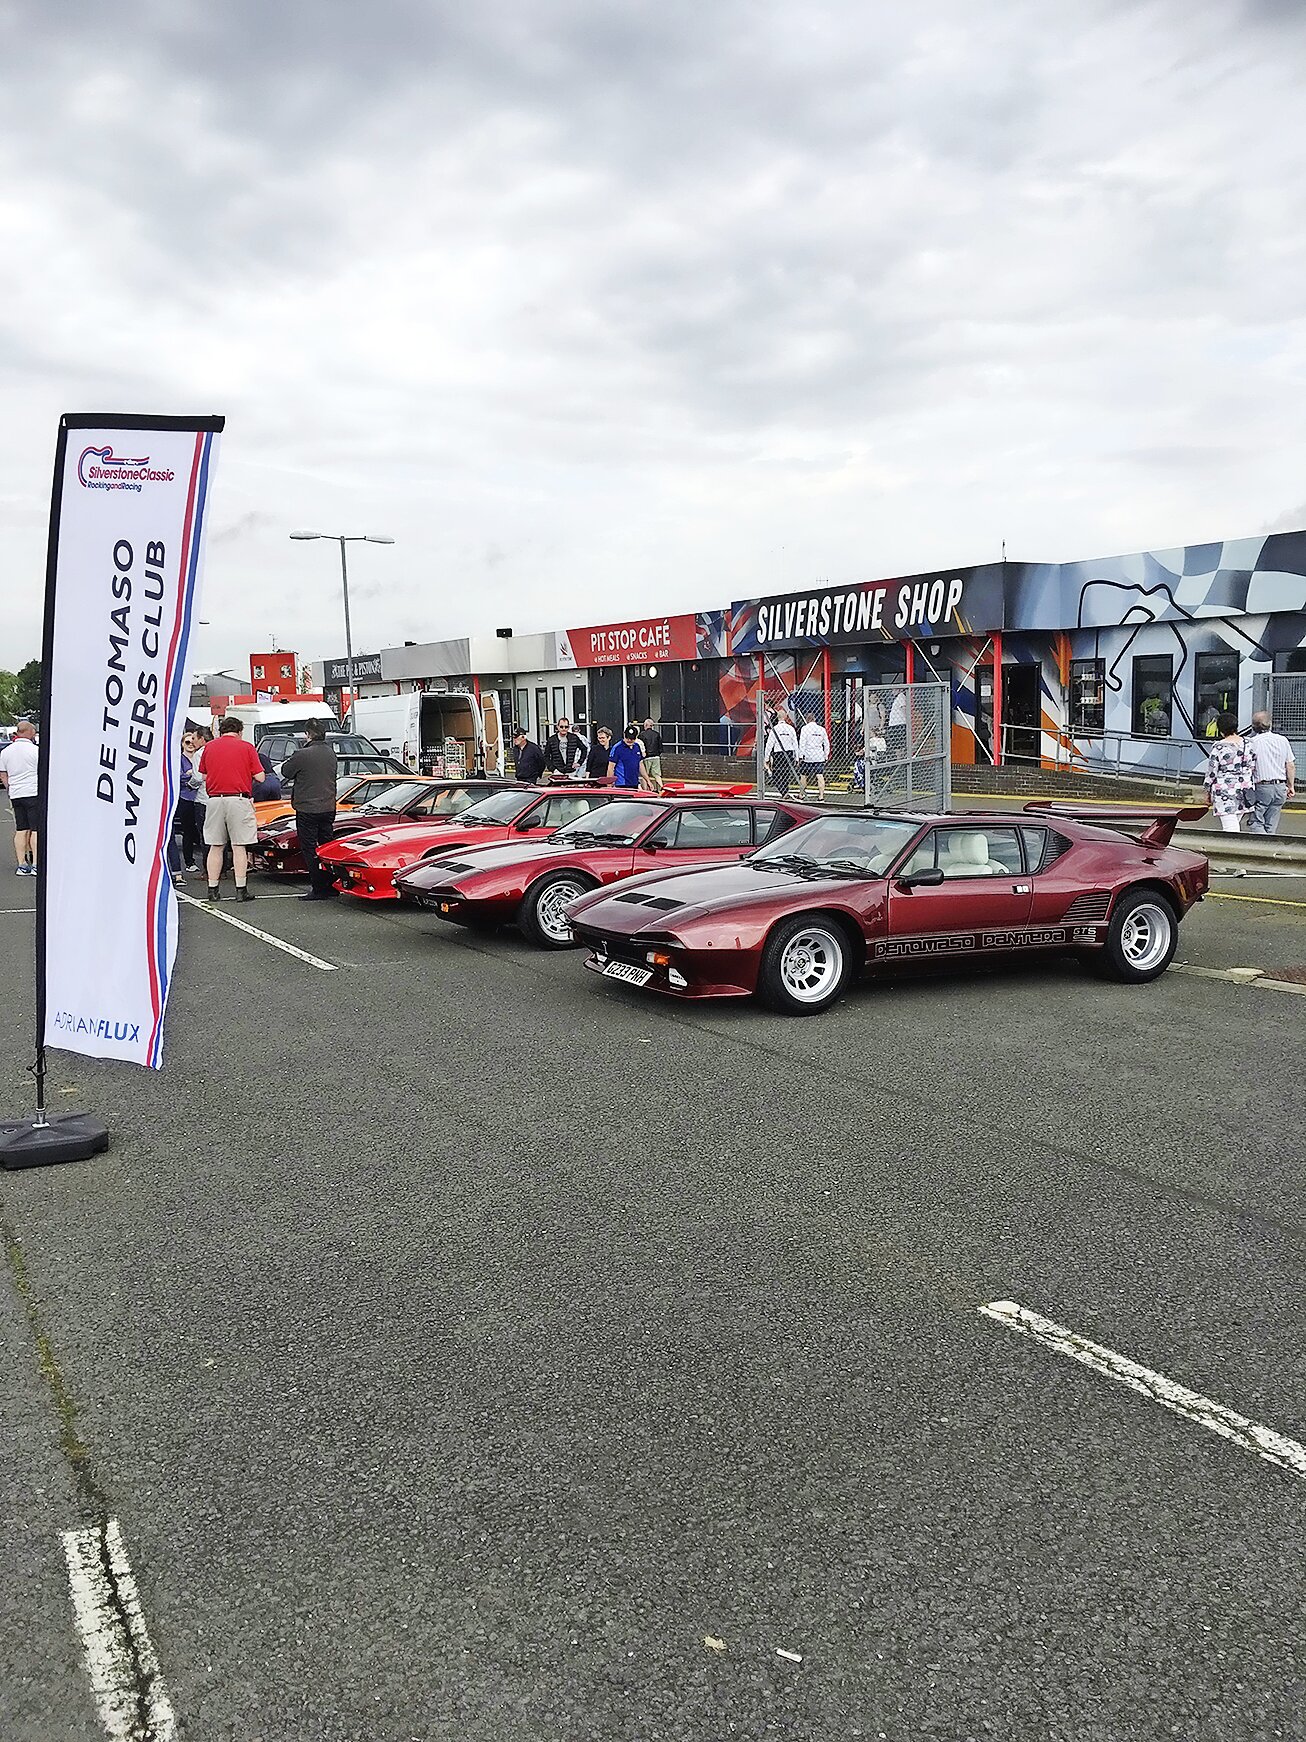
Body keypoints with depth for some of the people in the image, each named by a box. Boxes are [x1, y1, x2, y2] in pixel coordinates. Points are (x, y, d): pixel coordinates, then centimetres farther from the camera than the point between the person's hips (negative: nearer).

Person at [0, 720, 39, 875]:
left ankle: (22, 865, 8)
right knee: (36, 830, -3)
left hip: (15, 796, 6)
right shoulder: (35, 750, -9)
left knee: (21, 830, 9)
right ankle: (35, 865, -6)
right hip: (34, 793, -6)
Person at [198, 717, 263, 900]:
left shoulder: (209, 747, 9)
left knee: (215, 847, 9)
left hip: (214, 800, 3)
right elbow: (260, 777, -3)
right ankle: (241, 889, 1)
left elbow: (204, 776, 11)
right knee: (239, 847, 0)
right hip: (239, 799, -3)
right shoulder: (246, 747, -1)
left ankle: (212, 889, 10)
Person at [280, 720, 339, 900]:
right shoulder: (331, 753, 5)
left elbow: (285, 772, -5)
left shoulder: (303, 755, -16)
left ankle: (318, 889, 0)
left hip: (307, 809, -6)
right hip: (328, 808, 6)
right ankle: (331, 888, 15)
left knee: (309, 850, 1)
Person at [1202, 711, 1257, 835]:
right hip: (1245, 790, 6)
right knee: (1235, 823, 19)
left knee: (1230, 828, -8)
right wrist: (1253, 788, 19)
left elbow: (1211, 772, -7)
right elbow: (1254, 768, 9)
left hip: (1224, 791, -5)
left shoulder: (1218, 747, -11)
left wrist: (1208, 792, 6)